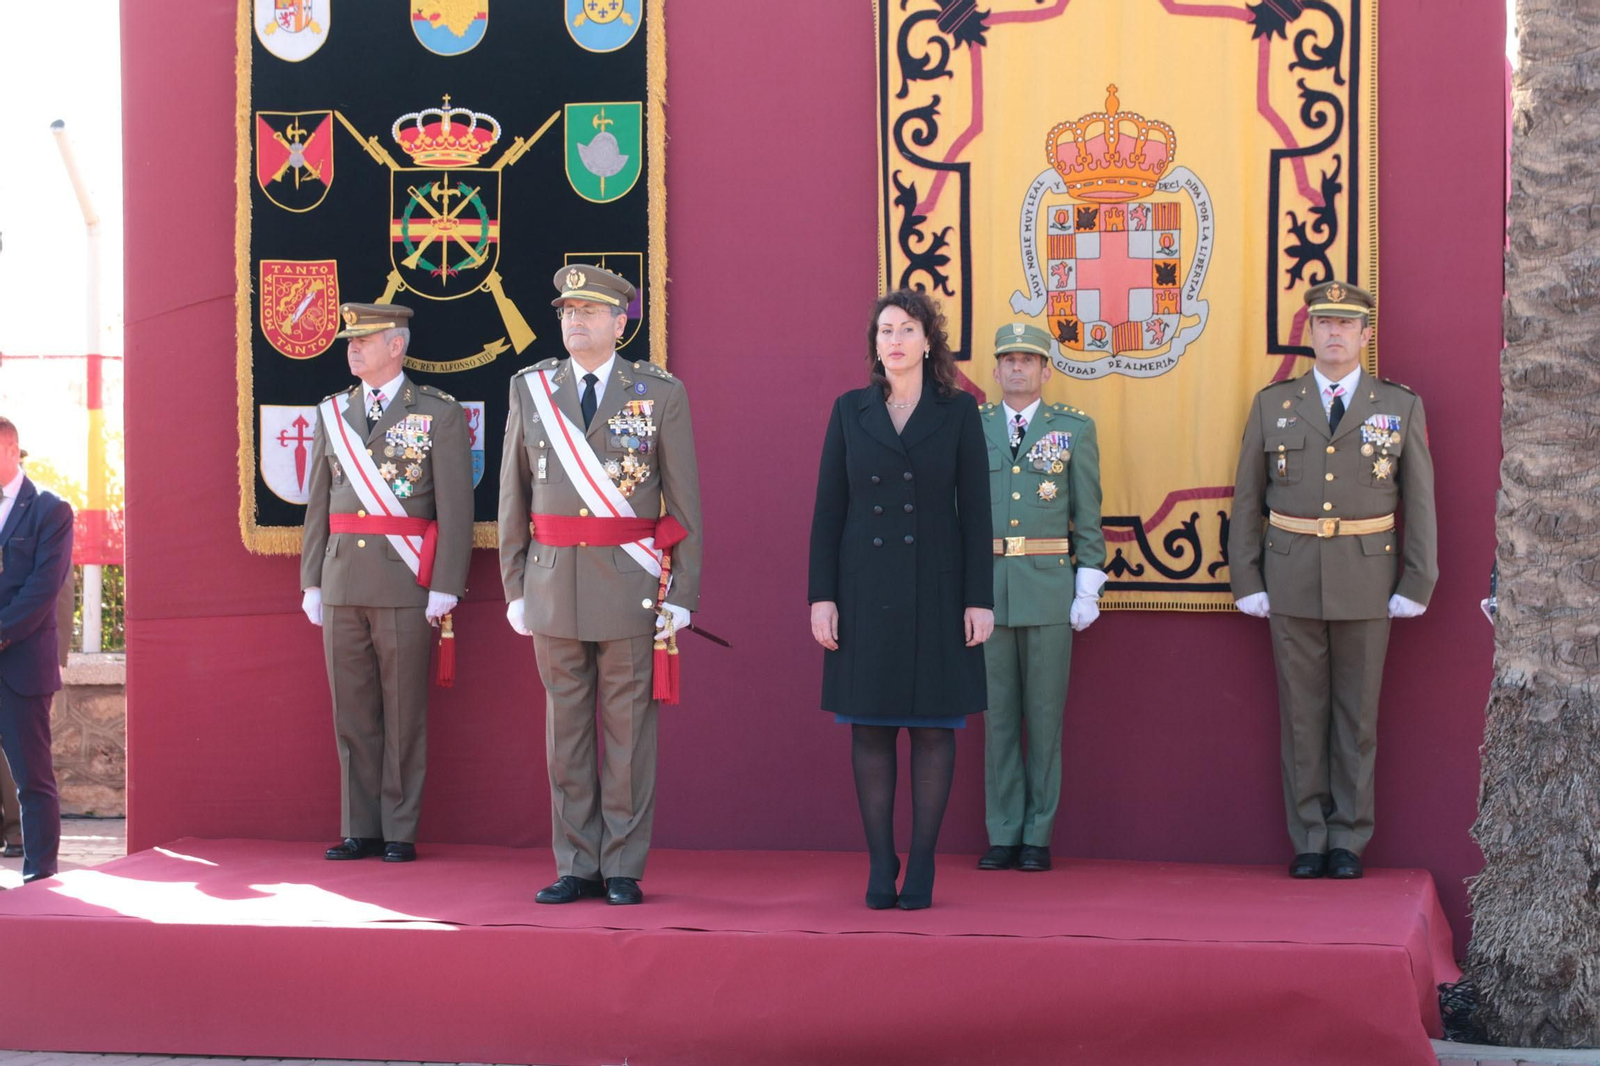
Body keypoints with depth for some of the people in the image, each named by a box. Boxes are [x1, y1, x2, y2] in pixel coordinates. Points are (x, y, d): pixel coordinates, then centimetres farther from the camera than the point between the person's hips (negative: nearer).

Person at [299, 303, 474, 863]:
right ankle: (361, 829, 13)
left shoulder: (439, 413, -1)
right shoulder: (332, 413, 13)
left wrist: (445, 586, -11)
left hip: (405, 585, -4)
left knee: (404, 713, 0)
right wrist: (312, 581, 9)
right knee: (352, 712, 7)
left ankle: (400, 831, 6)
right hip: (343, 581, 5)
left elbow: (455, 506, -5)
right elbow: (319, 503, 14)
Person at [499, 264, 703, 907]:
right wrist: (515, 588, 6)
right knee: (565, 730, 7)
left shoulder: (661, 393, 0)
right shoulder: (530, 389, 7)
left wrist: (683, 594, -5)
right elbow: (513, 498, 10)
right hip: (555, 584, 3)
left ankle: (623, 870, 9)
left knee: (628, 731, 1)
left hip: (632, 586, -3)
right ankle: (576, 867, 14)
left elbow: (685, 502, 0)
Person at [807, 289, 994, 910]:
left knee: (934, 728, 1)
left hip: (935, 591, -1)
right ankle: (879, 866, 9)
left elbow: (975, 510, 1)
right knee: (869, 728, 2)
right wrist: (821, 595, -1)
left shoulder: (958, 412, 3)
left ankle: (922, 867, 7)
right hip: (865, 592, 1)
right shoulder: (850, 411, 7)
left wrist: (979, 598, -5)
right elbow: (828, 508, 5)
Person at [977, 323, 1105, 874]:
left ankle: (1038, 837, 7)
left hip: (1050, 589, -2)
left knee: (1044, 713, 1)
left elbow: (1088, 516, 3)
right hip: (989, 587, 2)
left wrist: (1088, 590, -3)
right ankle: (1003, 835, 10)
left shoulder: (1074, 428, 3)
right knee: (998, 711, 4)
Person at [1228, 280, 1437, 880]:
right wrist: (1246, 582, 1)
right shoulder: (1272, 405, 5)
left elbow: (1420, 503, 4)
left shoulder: (1401, 408, 4)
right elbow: (1247, 500, 7)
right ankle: (1309, 840, 11)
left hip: (1366, 583, -1)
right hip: (1292, 582, 1)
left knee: (1357, 713, 4)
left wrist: (1417, 585, -2)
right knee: (1302, 712, 4)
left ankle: (1349, 840, 12)